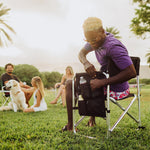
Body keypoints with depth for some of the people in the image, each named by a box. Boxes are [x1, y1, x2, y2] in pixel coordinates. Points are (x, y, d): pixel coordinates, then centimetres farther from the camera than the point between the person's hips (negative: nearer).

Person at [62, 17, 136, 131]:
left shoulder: (113, 47, -27)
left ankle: (70, 125, 4)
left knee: (70, 85, -4)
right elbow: (81, 53, 9)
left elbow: (132, 73, -31)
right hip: (107, 82, 9)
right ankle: (92, 118, 35)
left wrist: (102, 82, -31)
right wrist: (86, 63, -15)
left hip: (115, 90, -9)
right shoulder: (98, 39, -1)